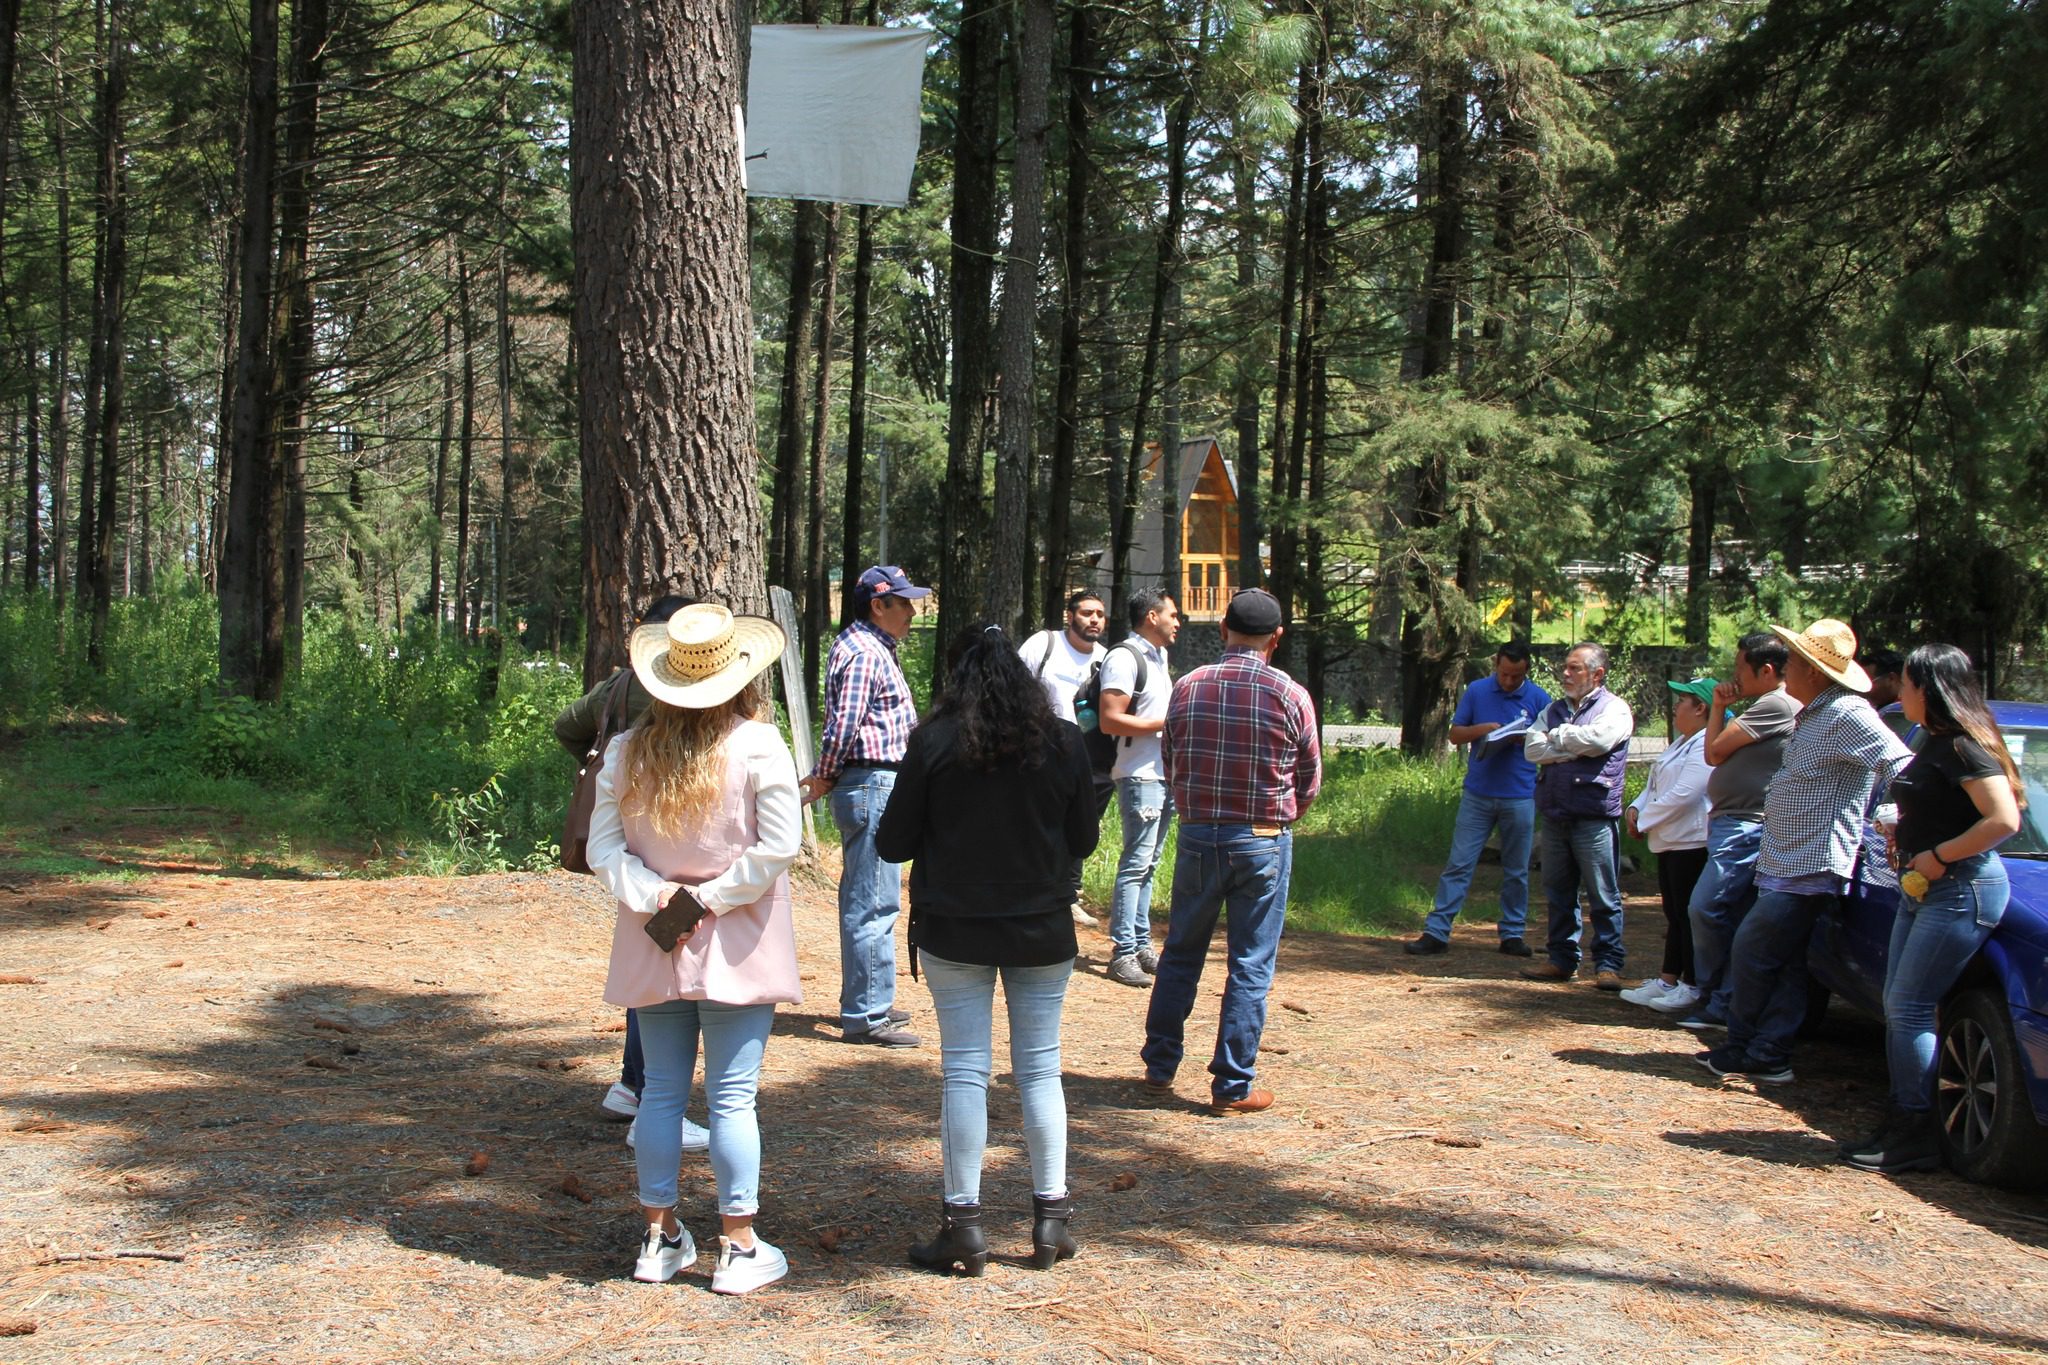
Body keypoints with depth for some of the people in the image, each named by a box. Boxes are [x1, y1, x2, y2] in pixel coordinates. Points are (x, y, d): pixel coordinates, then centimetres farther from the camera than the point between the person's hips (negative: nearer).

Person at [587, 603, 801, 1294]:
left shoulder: (626, 752, 0)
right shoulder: (757, 744, -10)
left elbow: (604, 850, -3)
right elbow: (778, 847, -15)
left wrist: (660, 897, -10)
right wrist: (710, 899, -10)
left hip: (653, 951, 3)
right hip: (737, 951, -3)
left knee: (662, 1091, 12)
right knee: (732, 1097, 2)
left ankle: (660, 1238, 20)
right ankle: (738, 1248, 7)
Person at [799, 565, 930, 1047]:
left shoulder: (874, 648, 18)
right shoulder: (864, 654, -15)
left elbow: (844, 725, 21)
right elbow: (843, 724, -22)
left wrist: (826, 776, 16)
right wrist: (826, 777, -10)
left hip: (880, 786, 11)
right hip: (871, 785, -11)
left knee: (868, 901, 17)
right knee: (874, 904, -7)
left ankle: (869, 1002, 27)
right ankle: (865, 1017, -3)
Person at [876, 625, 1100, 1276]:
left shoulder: (935, 742, -10)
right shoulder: (1063, 743, -4)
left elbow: (893, 844, -6)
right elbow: (1084, 840, 6)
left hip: (953, 930, -2)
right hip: (1042, 929, 2)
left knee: (964, 1070, 4)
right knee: (1040, 1069, 9)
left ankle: (964, 1224, 7)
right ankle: (1050, 1218, 14)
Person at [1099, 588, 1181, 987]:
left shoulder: (1159, 655, 18)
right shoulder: (1124, 657, -12)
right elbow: (1110, 721, -18)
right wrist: (1165, 723, -17)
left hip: (1165, 773, 9)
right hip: (1140, 776, -9)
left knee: (1148, 864, 12)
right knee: (1136, 864, -10)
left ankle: (1141, 945, 17)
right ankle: (1123, 952, -8)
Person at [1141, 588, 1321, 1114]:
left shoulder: (1188, 687, -3)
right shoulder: (1290, 695, -9)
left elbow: (1169, 765, 6)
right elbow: (1310, 781, 1)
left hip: (1197, 835, 3)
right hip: (1263, 841, -2)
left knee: (1180, 953, 16)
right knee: (1250, 966, 5)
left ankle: (1159, 1066, 23)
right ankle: (1233, 1085, 8)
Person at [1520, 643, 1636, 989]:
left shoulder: (1615, 709, 0)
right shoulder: (1554, 710, 17)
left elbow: (1597, 739, -20)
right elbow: (1533, 749, 3)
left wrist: (1555, 737, -4)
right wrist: (1575, 748, -8)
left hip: (1594, 817, -6)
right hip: (1555, 815, 6)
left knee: (1603, 896, -2)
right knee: (1558, 894, 10)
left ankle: (1608, 964, 2)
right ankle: (1562, 959, 18)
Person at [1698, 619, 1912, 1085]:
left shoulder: (1847, 715, -17)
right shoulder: (1812, 715, 16)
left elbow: (1901, 766, -24)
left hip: (1809, 869, -10)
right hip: (1784, 864, 10)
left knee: (1751, 953, -5)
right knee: (1784, 963, 10)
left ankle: (1744, 1049, 6)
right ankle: (1768, 1055, 13)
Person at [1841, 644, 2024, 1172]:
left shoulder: (1965, 746, -17)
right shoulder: (1934, 742, 14)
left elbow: (2004, 820, -25)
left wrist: (1938, 856, -20)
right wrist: (1903, 833, 8)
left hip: (1961, 890, -10)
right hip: (1923, 889, 10)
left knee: (1910, 1011, -9)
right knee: (1897, 1009, 10)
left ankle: (1916, 1139, -3)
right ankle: (1901, 1125, 17)